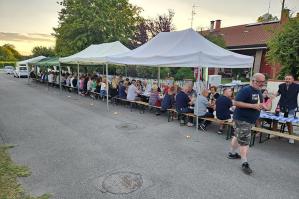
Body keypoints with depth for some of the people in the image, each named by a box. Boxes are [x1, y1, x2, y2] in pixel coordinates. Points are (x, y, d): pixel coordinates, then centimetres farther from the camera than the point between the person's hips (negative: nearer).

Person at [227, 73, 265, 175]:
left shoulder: (259, 91, 10)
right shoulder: (245, 90, -18)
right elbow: (236, 102, -24)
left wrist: (261, 105, 2)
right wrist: (253, 106, -26)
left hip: (250, 120, 9)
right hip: (242, 119, -9)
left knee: (238, 136, 21)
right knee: (244, 141, -6)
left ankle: (232, 153, 36)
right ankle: (245, 163, 2)